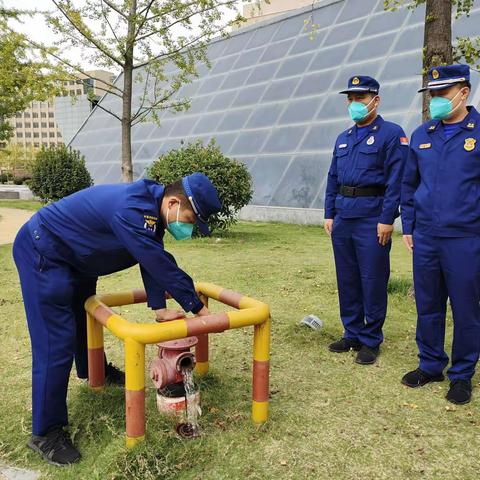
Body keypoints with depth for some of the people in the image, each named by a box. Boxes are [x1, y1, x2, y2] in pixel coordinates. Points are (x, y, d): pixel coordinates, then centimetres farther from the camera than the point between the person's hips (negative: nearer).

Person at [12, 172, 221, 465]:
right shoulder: (132, 211, -36)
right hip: (42, 252, -10)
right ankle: (46, 432, 1)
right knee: (56, 340, -11)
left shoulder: (151, 208, -5)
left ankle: (91, 371, 54)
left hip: (73, 255, 10)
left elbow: (153, 260, -2)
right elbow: (162, 265, -34)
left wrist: (160, 308, -8)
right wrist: (198, 308, -24)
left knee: (85, 315, 27)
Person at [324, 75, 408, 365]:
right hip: (343, 219, 7)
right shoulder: (343, 139, 17)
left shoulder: (391, 134, -3)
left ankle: (371, 341, 16)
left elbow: (396, 181, -10)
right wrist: (329, 215, 11)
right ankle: (352, 334, 26)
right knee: (347, 280, 12)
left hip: (372, 219, -6)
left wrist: (387, 219, -16)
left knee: (373, 282, 2)